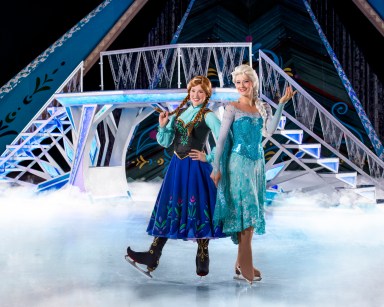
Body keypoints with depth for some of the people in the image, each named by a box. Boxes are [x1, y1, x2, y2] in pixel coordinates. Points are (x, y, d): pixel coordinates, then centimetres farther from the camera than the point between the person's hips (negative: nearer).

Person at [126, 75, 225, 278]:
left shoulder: (208, 116, -6)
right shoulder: (178, 113, 11)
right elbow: (165, 142, 11)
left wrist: (208, 159, -11)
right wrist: (163, 126, -5)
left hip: (196, 168, -6)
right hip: (177, 166, 6)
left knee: (198, 209, -1)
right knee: (168, 207, 6)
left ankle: (202, 257, 11)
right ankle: (153, 256, 7)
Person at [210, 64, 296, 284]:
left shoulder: (264, 107, 9)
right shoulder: (232, 108, -4)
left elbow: (269, 131, -8)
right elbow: (222, 139, -6)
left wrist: (281, 104, -12)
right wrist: (216, 168, -9)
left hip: (258, 163, 6)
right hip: (239, 163, -6)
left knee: (252, 212, 9)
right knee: (247, 211, -9)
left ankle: (242, 263, 19)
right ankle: (246, 266, -4)